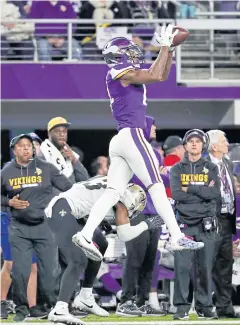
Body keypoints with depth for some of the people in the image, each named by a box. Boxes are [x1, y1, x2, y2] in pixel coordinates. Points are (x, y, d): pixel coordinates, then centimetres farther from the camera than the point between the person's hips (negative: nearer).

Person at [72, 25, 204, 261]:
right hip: (132, 135, -9)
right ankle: (177, 238, -8)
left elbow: (162, 75, 27)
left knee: (113, 192, 0)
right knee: (156, 186, -7)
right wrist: (164, 46, -6)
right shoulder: (120, 72, -5)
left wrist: (170, 49, 16)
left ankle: (86, 234, -12)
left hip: (119, 141, 9)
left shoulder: (126, 74, 22)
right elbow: (155, 75, -14)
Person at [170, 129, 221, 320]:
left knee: (206, 267, 1)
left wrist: (190, 188, -8)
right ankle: (182, 308, -5)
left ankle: (205, 307, 8)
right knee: (182, 266, -7)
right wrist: (203, 191, -7)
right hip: (184, 223, -1)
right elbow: (176, 194, -7)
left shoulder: (211, 168, 11)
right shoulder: (177, 169, 10)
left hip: (206, 224, 1)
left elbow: (215, 193, -6)